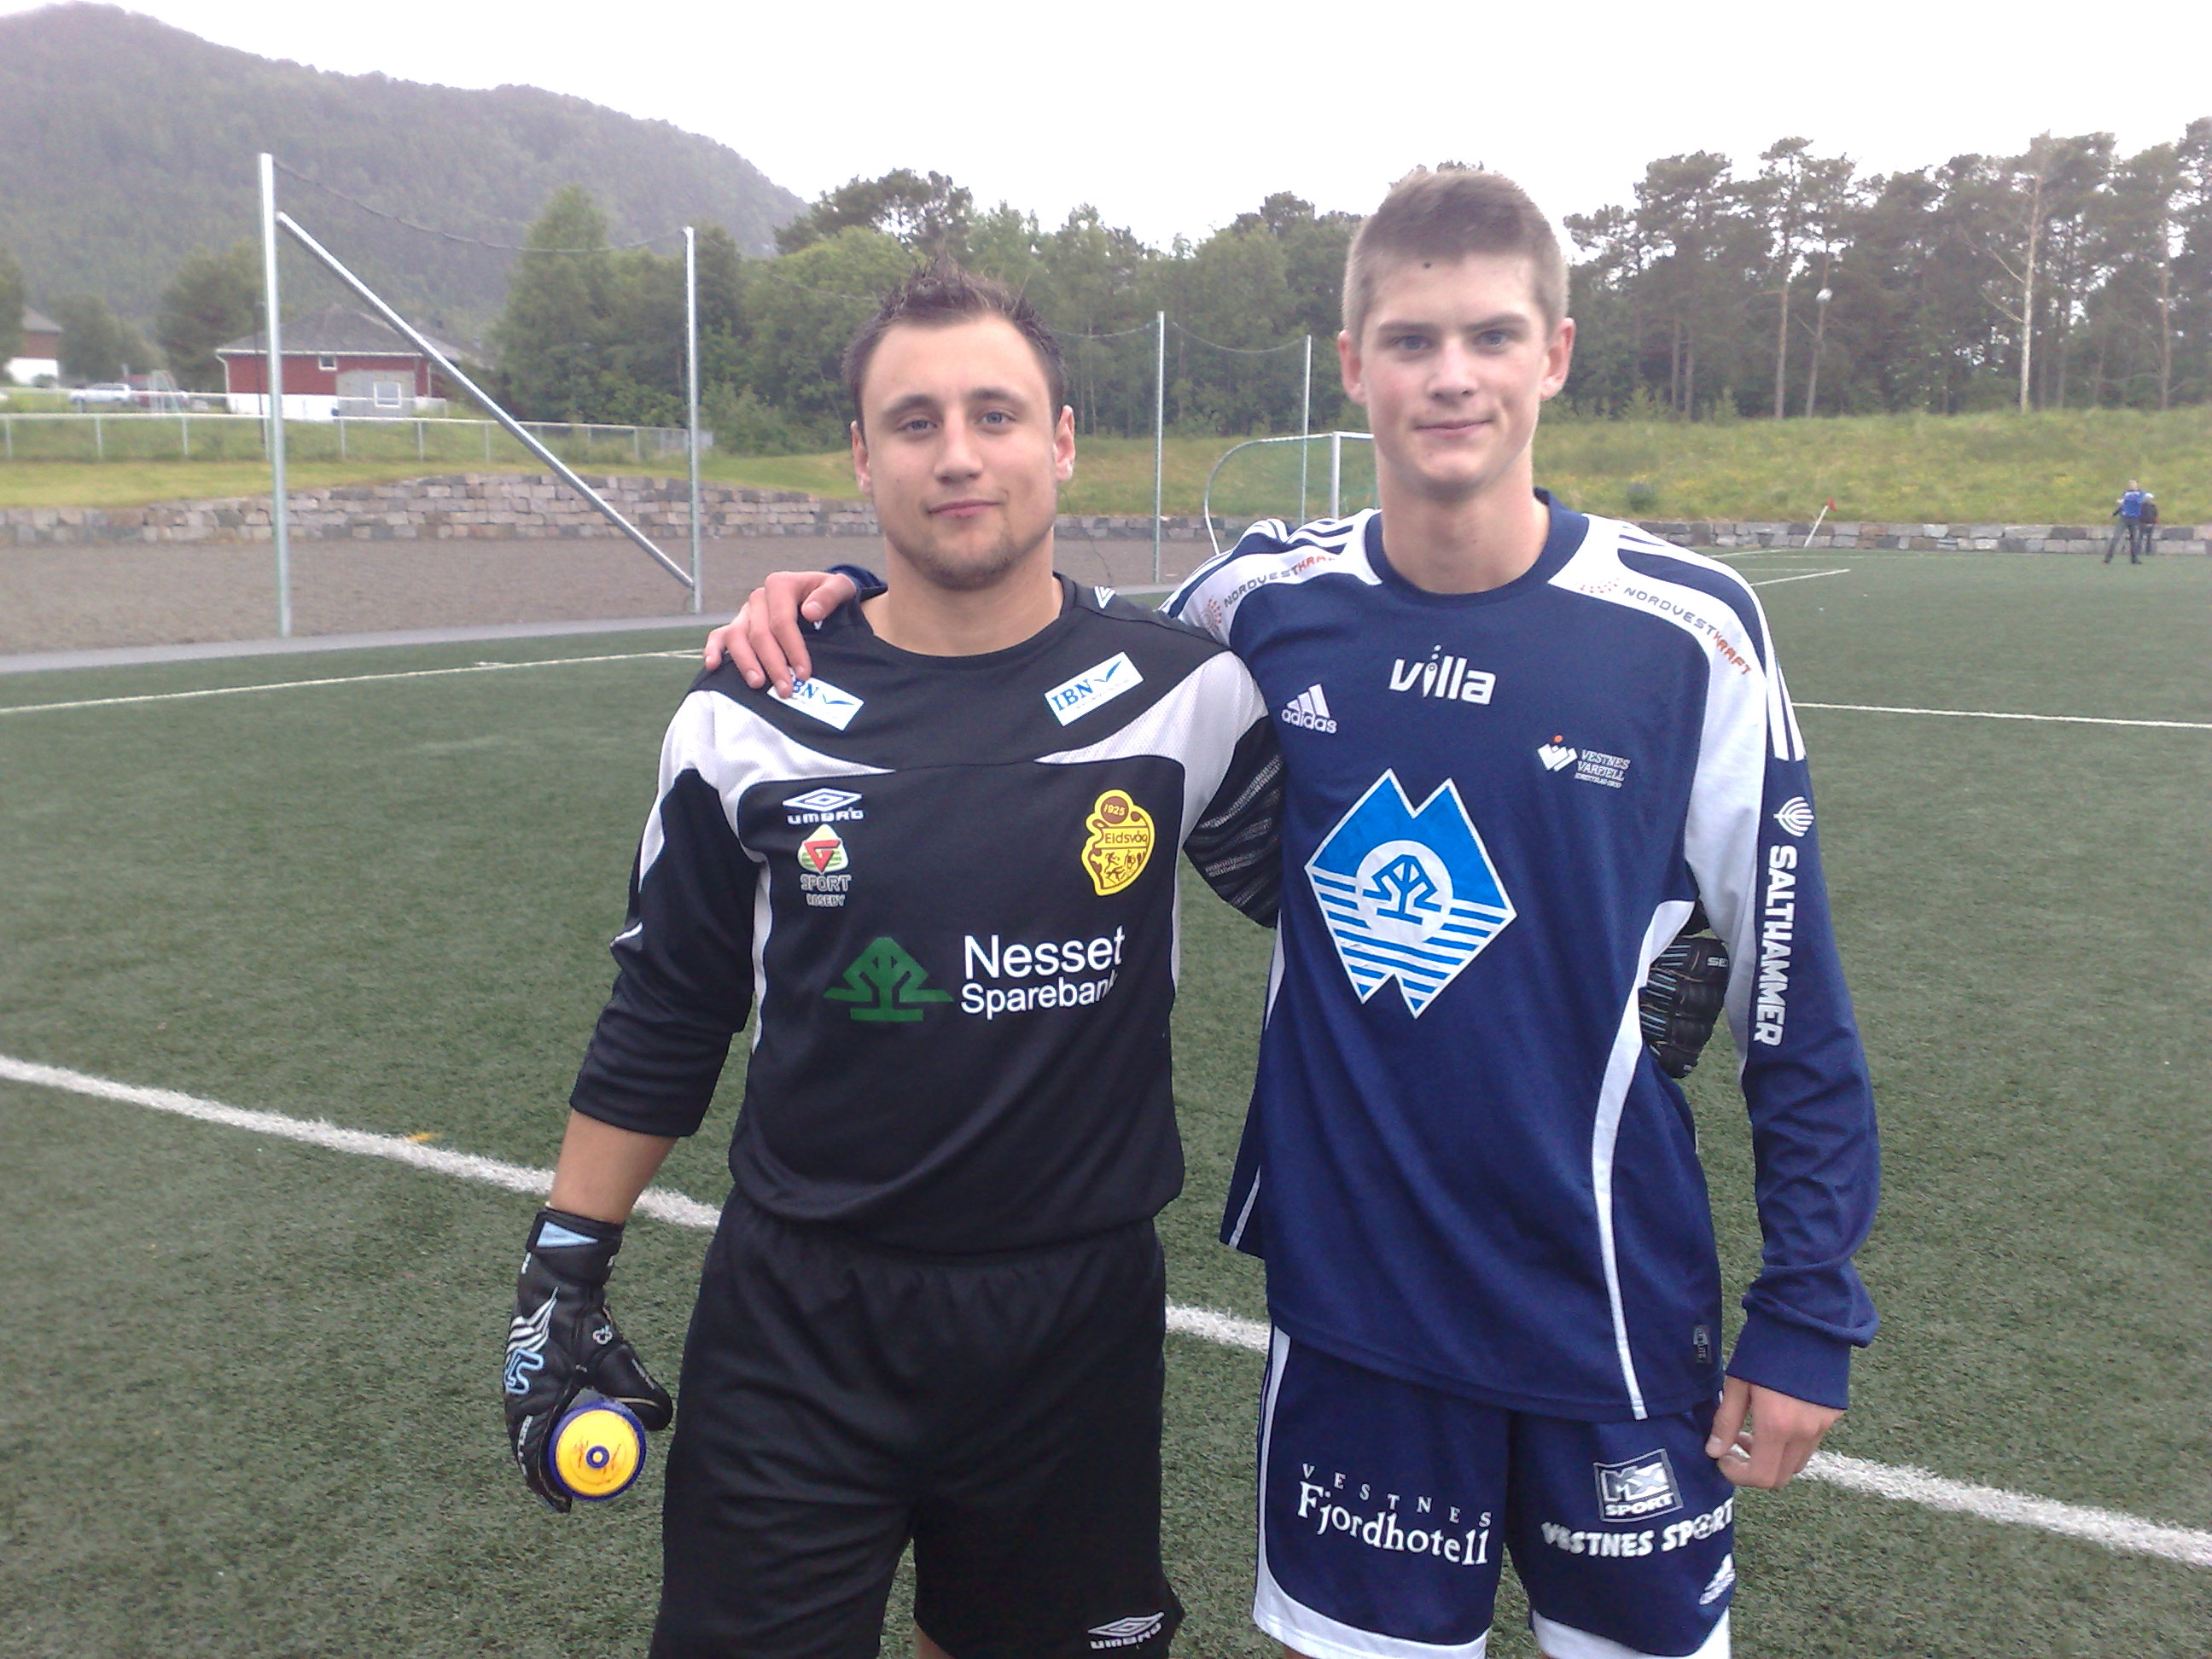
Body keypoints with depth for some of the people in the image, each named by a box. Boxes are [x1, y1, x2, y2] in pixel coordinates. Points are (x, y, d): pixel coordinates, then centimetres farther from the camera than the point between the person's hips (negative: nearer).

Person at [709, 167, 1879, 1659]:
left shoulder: (1689, 631, -12)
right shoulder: (1264, 601, -6)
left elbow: (1793, 992, -5)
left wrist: (1808, 1315, -3)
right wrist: (851, 600, -3)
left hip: (1619, 1311, -1)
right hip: (1347, 1303, 2)